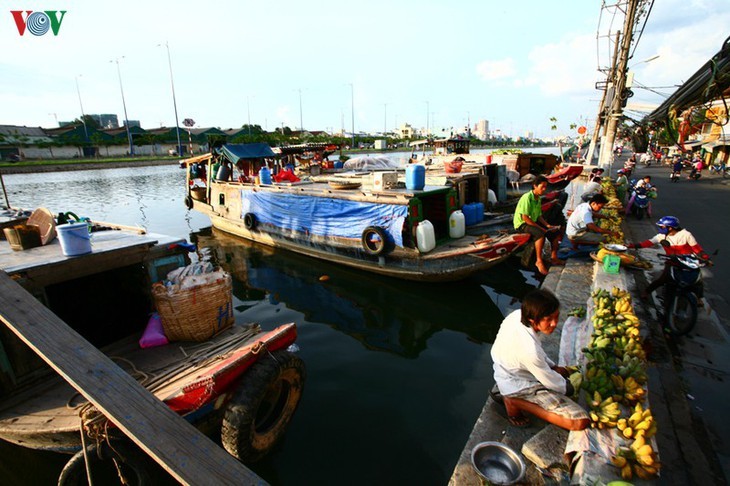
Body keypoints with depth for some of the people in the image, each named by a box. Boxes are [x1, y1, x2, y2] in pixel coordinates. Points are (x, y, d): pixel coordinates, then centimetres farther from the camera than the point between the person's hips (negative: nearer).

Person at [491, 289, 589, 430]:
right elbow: (550, 382, -16)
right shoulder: (530, 350, -37)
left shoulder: (517, 314, -16)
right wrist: (568, 387, 4)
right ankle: (515, 402, -6)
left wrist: (552, 366, 8)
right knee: (581, 421, -12)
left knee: (563, 372, 30)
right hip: (518, 386, -8)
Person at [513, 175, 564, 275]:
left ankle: (554, 258, 14)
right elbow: (525, 218, -25)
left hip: (533, 222, 10)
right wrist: (541, 228, -22)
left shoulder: (538, 199, 9)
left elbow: (539, 216, 14)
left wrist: (548, 225, -4)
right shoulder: (527, 198, -21)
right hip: (521, 224, -10)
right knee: (540, 233, -35)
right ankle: (539, 261, -24)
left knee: (556, 232, 3)